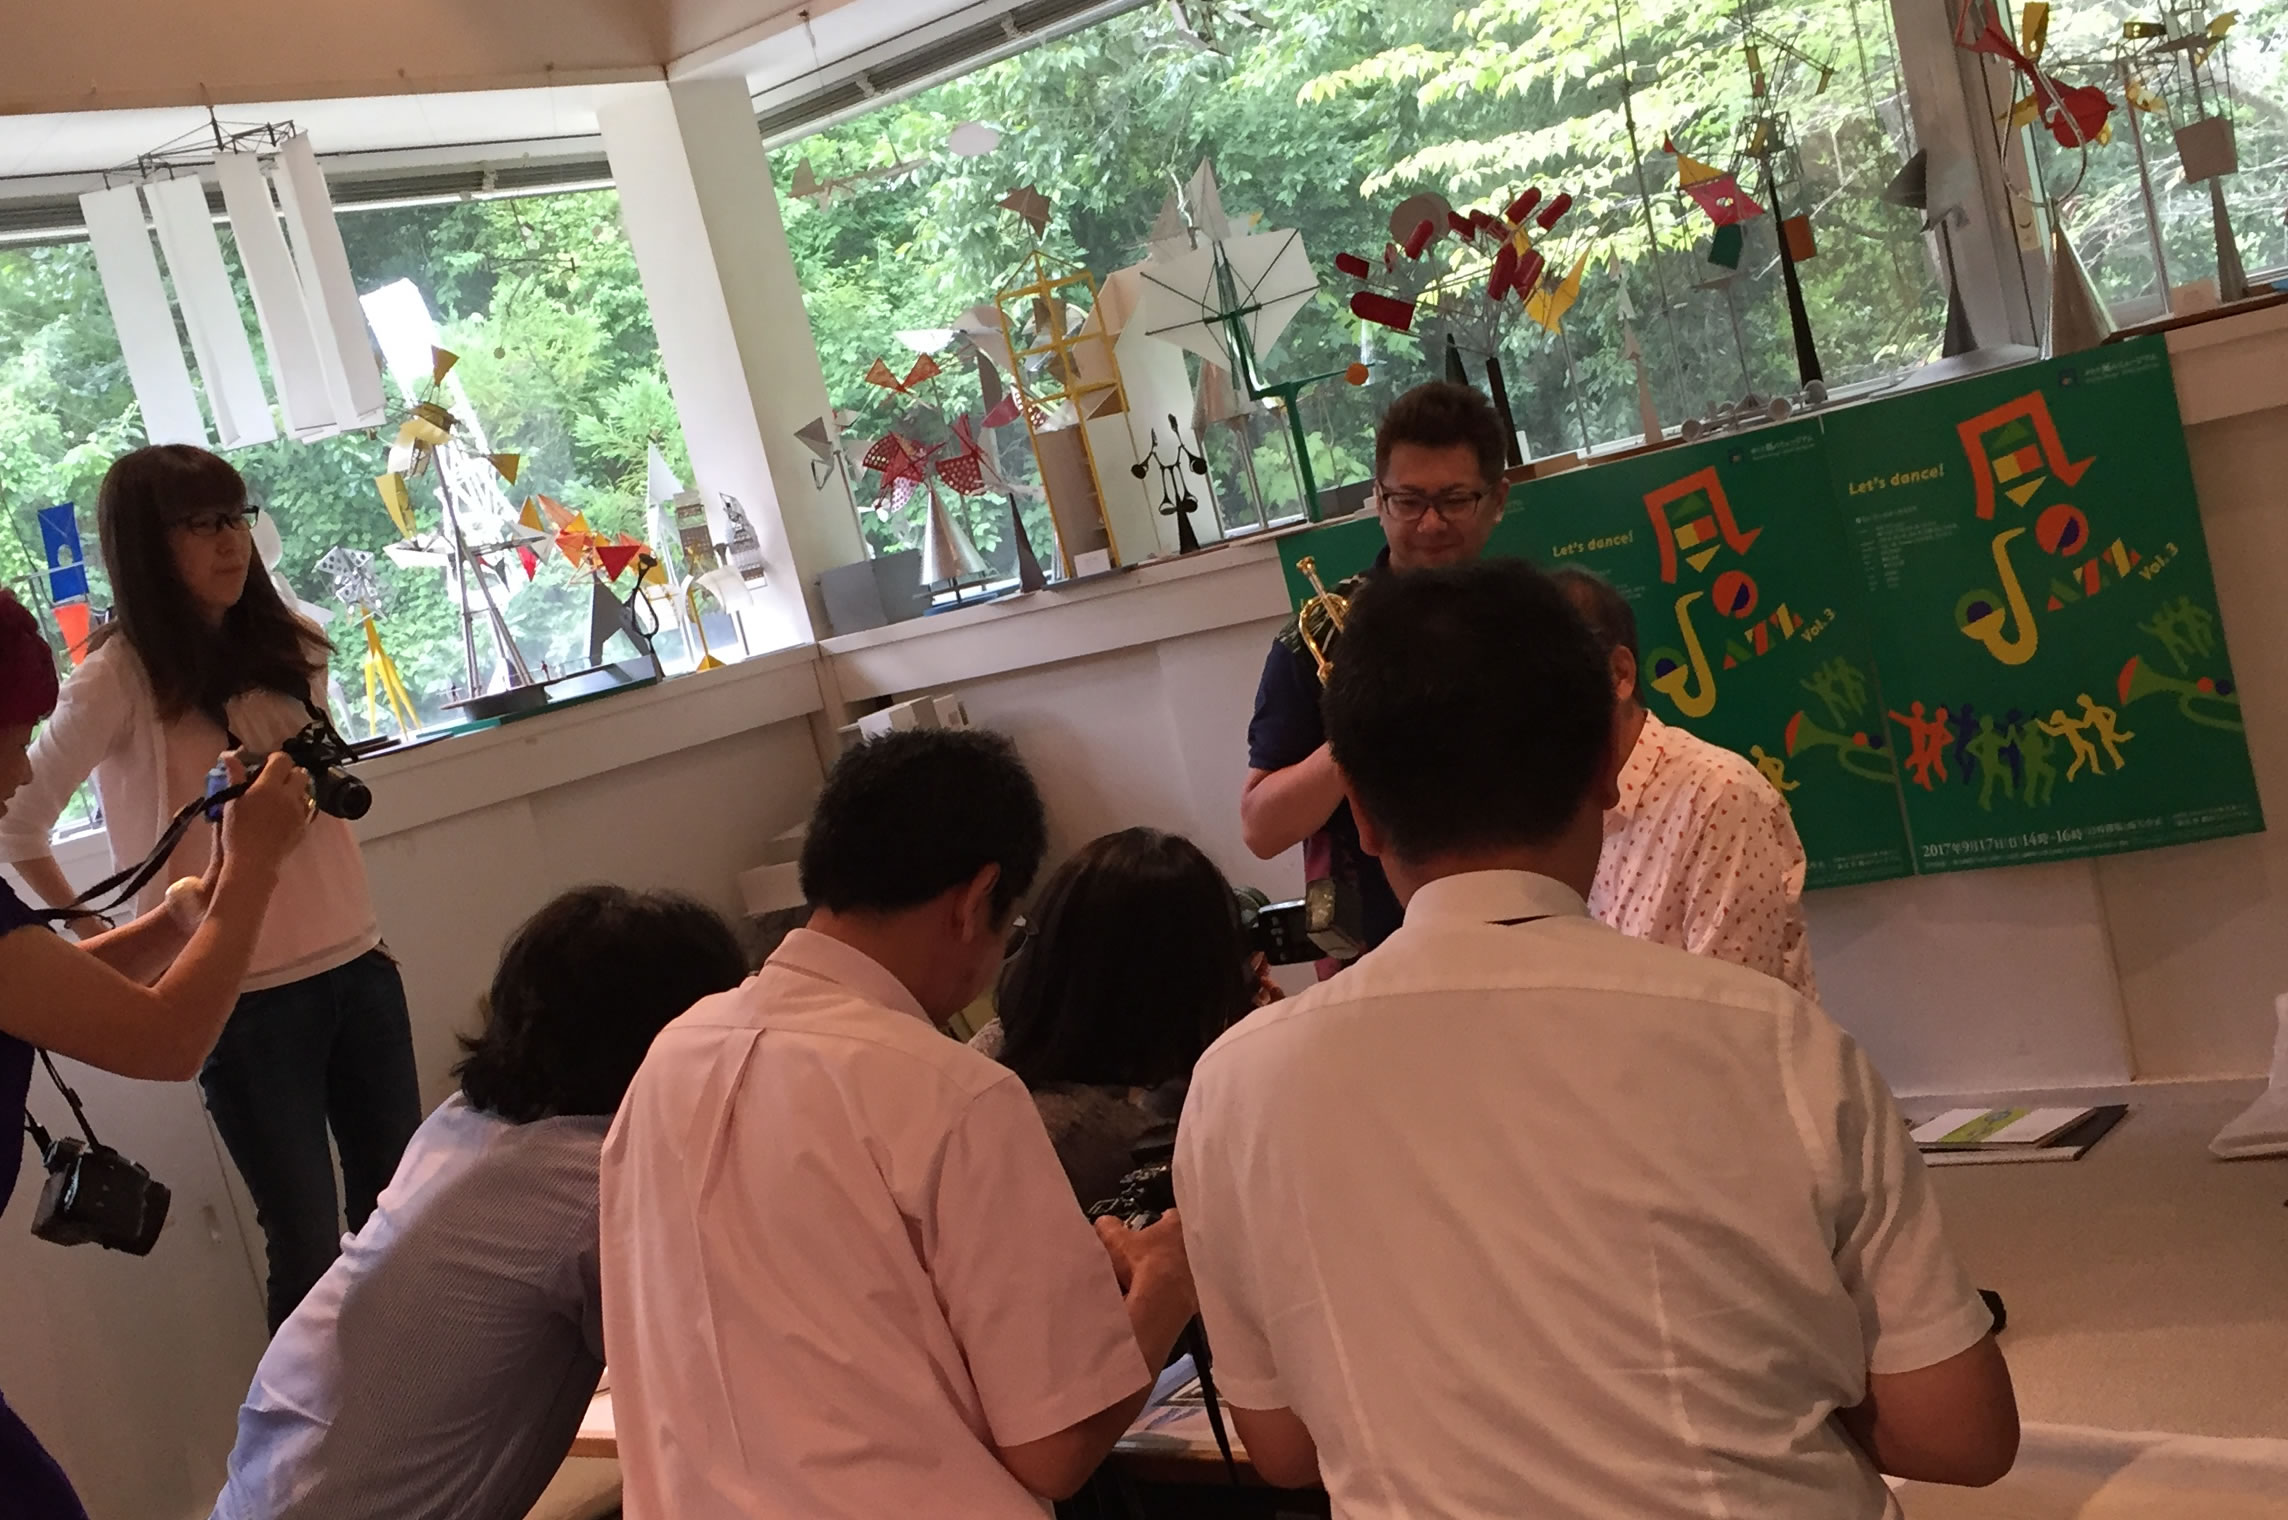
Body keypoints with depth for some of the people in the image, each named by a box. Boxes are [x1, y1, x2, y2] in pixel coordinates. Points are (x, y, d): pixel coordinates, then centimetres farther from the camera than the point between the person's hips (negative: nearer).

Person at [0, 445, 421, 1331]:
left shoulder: (288, 647, 7)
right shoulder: (119, 678, -11)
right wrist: (94, 935, 1)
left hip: (357, 965, 5)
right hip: (242, 996, -5)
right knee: (308, 1245, 1)